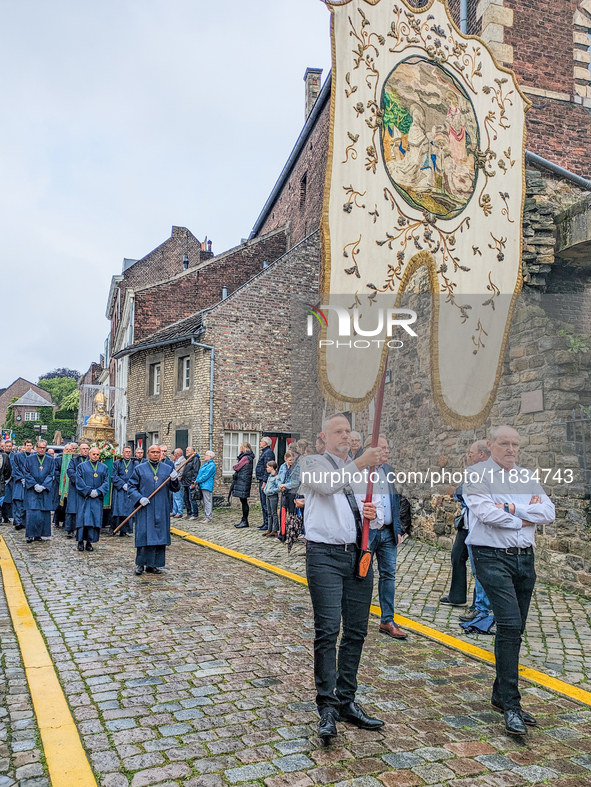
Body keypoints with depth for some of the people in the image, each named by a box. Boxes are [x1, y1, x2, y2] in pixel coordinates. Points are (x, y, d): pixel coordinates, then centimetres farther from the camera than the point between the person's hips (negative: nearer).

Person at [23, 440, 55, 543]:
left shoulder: (50, 460, 6)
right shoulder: (30, 459, 5)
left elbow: (51, 475, 2)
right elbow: (26, 473, 0)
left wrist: (43, 486, -11)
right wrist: (35, 485, -12)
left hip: (45, 490, 2)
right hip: (32, 489, -1)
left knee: (44, 513, 0)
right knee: (32, 513, -9)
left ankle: (39, 535, 9)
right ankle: (31, 535, -2)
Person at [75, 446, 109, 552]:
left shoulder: (104, 468, 11)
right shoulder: (82, 466, 6)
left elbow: (106, 482, 6)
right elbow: (79, 481, -2)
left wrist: (98, 492, -10)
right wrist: (89, 491, -12)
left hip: (97, 498, 2)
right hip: (84, 498, -2)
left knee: (95, 519, -1)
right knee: (83, 517, -5)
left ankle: (89, 542, 5)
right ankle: (81, 541, 3)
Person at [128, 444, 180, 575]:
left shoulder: (168, 469, 9)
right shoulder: (139, 469, 5)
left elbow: (175, 489, 8)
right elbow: (132, 487, 4)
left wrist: (175, 480, -14)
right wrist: (139, 498, -13)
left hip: (162, 509, 2)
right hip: (145, 509, -2)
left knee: (160, 534, 3)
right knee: (144, 535, -4)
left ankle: (153, 565, 13)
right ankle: (140, 564, 8)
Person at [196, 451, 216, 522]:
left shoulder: (211, 465, -11)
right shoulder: (205, 464, 20)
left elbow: (206, 475, -17)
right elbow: (200, 473, 20)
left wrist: (198, 481, -10)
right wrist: (197, 482, 5)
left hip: (207, 486, -10)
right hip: (203, 486, 10)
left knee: (207, 502, -9)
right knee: (204, 502, 11)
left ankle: (208, 518, -8)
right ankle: (206, 516, 16)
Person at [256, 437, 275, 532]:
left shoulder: (268, 453, -13)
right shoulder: (264, 452, 19)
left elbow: (268, 468, -20)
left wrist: (264, 482, -23)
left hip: (265, 481, -11)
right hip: (262, 480, 11)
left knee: (265, 503, -9)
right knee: (263, 503, 14)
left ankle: (268, 523, -6)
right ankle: (265, 522, 20)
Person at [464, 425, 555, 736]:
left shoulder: (527, 477, 13)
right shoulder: (477, 475, -5)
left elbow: (549, 512, 1)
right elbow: (487, 513, -19)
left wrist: (513, 509, -12)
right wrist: (526, 518, -7)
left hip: (525, 558, 6)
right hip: (493, 558, -6)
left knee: (514, 631, 11)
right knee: (509, 625, -15)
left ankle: (501, 696, 24)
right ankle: (511, 705, -7)